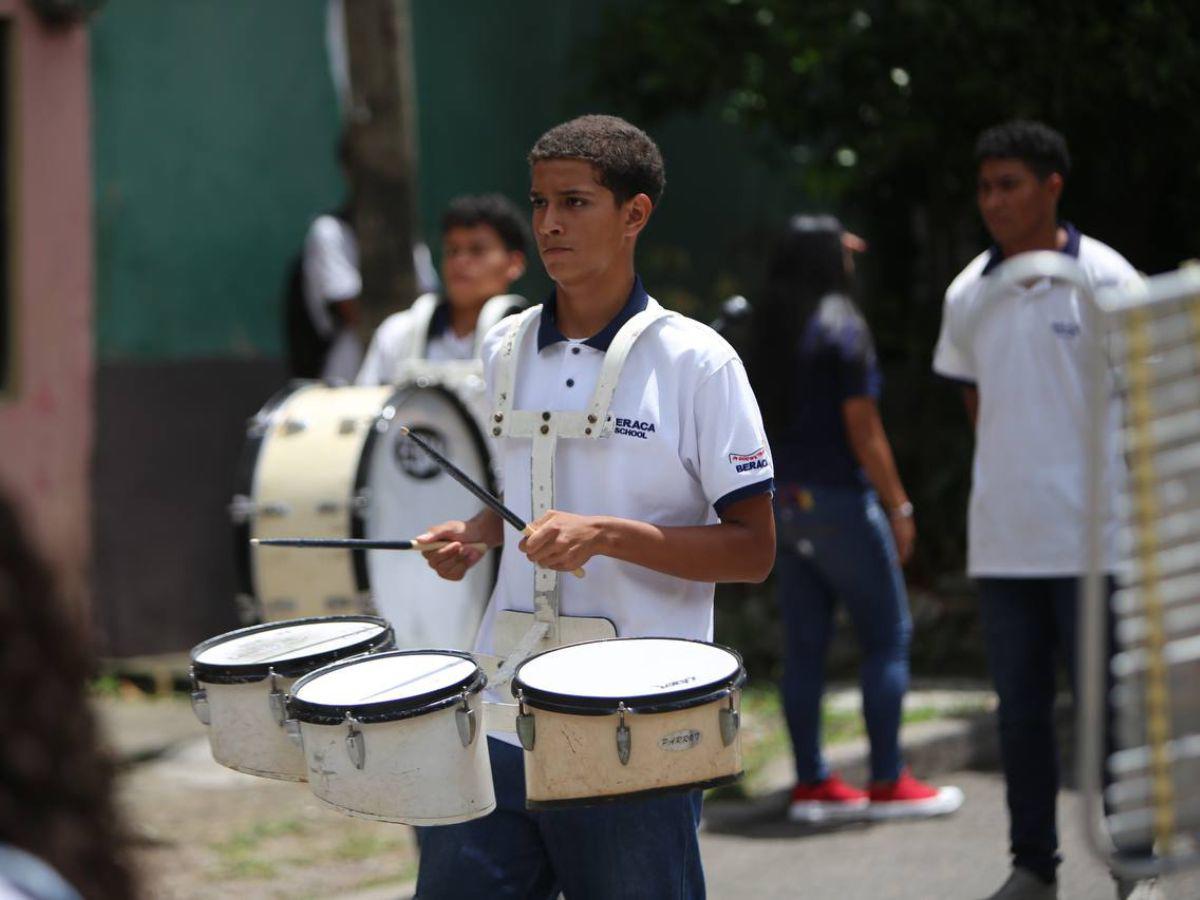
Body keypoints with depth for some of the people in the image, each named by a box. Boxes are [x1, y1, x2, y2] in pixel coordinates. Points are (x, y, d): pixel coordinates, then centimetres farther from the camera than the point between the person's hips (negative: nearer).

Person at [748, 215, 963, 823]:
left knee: (803, 644, 8)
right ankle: (887, 784, 0)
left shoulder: (769, 328, 6)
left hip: (785, 499, 7)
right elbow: (863, 430, -14)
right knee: (887, 636, 1)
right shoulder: (841, 326, -12)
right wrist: (898, 506, -8)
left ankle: (811, 783, 10)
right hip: (839, 499, -7)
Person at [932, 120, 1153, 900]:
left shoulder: (1104, 281, -5)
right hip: (1001, 538, 4)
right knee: (1020, 710, 9)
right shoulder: (968, 295, 8)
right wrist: (1009, 486, 14)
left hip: (1090, 536, -4)